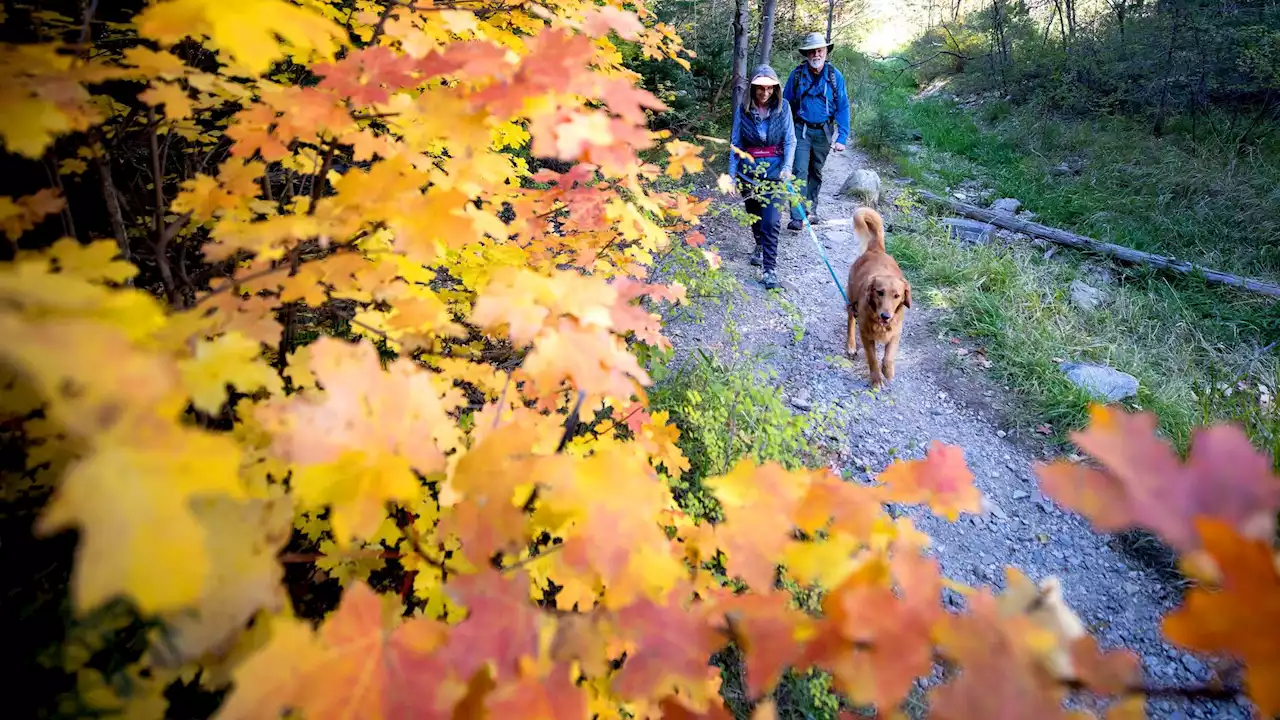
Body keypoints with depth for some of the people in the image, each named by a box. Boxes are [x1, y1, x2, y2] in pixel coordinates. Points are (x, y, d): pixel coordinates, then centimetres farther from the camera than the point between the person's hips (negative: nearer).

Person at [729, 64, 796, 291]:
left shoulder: (782, 108, -4)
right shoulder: (743, 110, -3)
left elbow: (790, 140, -5)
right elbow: (735, 143, 0)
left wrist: (787, 166, -21)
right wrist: (732, 175, -4)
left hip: (775, 170, -2)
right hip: (749, 169, 2)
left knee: (771, 221, -11)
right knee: (754, 215, 18)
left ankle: (770, 269, -9)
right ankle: (760, 247, 46)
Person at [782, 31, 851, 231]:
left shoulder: (835, 76, -4)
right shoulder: (797, 74, -5)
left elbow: (842, 108, -3)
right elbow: (786, 104, 3)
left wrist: (842, 138, -10)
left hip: (823, 132, 2)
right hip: (801, 130, -2)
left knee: (816, 173, 14)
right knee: (800, 172, -13)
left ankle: (810, 212, 29)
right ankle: (797, 217, -18)